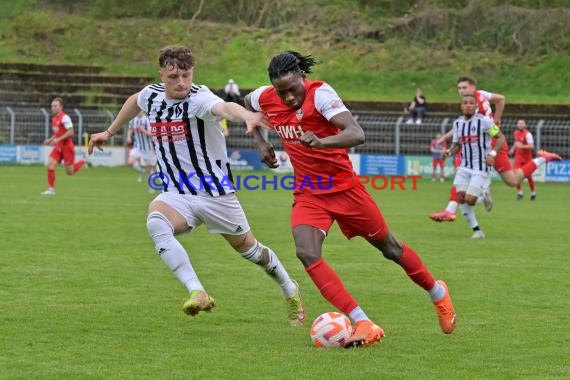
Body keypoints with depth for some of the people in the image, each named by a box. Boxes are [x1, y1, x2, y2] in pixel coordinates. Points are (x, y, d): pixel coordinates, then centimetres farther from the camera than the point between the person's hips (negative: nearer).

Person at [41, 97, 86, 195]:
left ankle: (83, 162, 26)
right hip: (58, 147, 8)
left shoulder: (65, 118, -15)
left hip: (67, 146, -8)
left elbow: (70, 132, -20)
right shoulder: (54, 118, 12)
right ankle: (51, 189, -4)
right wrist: (50, 140, 8)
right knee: (50, 165, -9)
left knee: (70, 172, -1)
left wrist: (58, 139, -23)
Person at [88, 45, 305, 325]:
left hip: (215, 193, -4)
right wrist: (109, 132, 35)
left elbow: (225, 107, -46)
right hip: (177, 195, 4)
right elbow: (134, 101, 24)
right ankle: (197, 294, -37)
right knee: (156, 223, -31)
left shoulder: (199, 98, -22)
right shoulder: (152, 94, -2)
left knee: (248, 248, 13)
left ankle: (290, 291, 43)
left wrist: (247, 116, -68)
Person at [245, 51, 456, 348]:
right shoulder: (266, 98, -7)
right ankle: (363, 324, -22)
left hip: (343, 187, -4)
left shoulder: (319, 93, -24)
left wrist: (322, 142, -54)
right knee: (307, 253, -22)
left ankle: (437, 293, 40)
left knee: (389, 248, 12)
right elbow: (247, 104, 20)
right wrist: (259, 142, 9)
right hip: (307, 194, 4)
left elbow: (357, 134, -37)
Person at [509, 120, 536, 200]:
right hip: (518, 157, 4)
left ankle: (533, 192, 27)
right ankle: (519, 192, -6)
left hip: (527, 158, -4)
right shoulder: (516, 133, 5)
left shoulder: (527, 134, -16)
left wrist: (521, 146, -33)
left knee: (528, 176, 5)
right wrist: (513, 149, 13)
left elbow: (531, 146, -24)